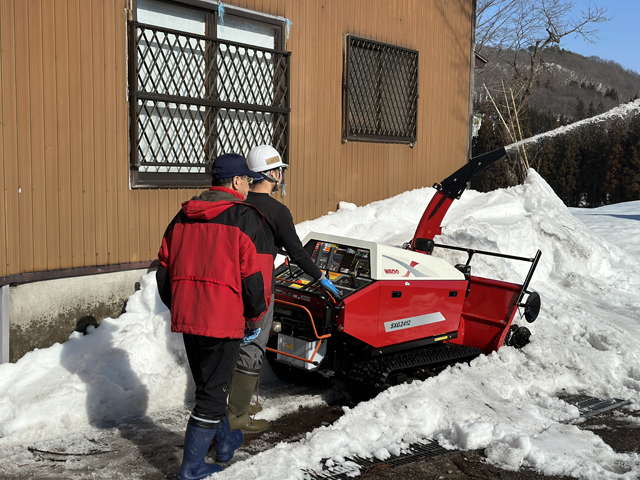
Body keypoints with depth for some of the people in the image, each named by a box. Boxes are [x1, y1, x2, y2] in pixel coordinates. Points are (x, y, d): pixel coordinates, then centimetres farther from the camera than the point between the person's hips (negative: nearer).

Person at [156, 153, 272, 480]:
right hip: (223, 320, -7)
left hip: (186, 318, 7)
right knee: (212, 392, 4)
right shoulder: (244, 218, -10)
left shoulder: (183, 217, 10)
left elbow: (164, 269, 14)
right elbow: (256, 276, -13)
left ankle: (225, 441, 42)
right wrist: (255, 319, 1)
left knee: (208, 383, 23)